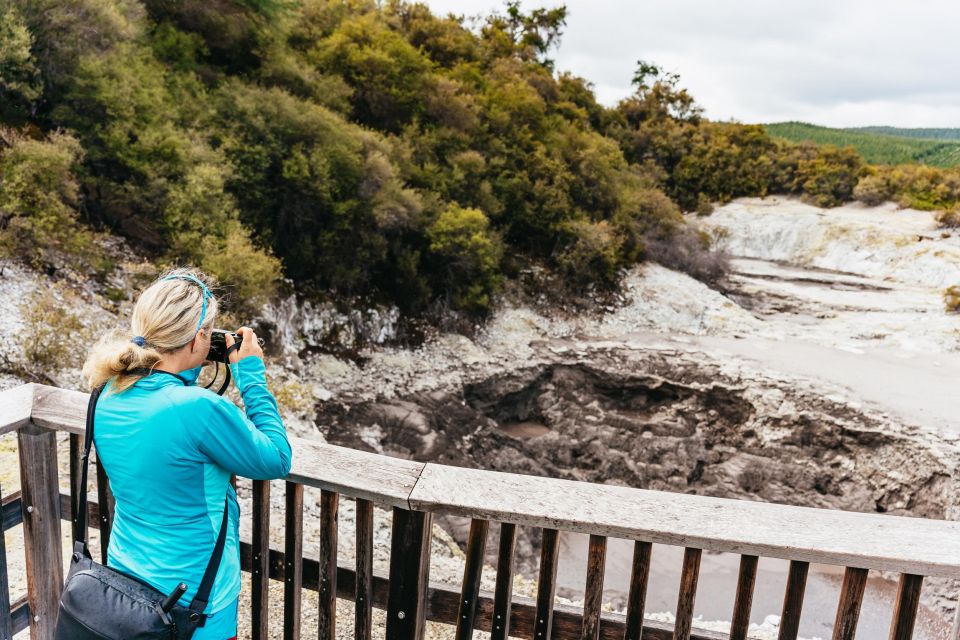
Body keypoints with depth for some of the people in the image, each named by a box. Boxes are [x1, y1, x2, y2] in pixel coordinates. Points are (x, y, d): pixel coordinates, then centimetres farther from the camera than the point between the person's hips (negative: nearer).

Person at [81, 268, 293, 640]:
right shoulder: (199, 408, -31)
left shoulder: (109, 398, -8)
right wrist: (252, 376, -11)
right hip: (192, 602, -7)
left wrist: (185, 374, 3)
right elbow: (277, 462, -16)